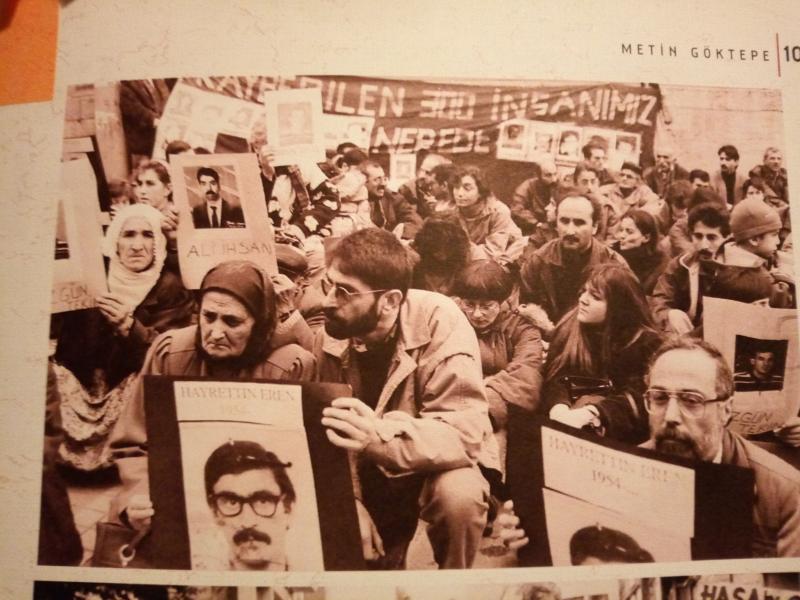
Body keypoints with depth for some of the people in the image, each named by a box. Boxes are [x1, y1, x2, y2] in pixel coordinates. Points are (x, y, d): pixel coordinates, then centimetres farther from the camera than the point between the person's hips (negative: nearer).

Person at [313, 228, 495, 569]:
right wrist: (350, 500, -23)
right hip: (370, 470, 4)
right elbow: (329, 436, -7)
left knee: (459, 495, -33)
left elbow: (464, 433, -34)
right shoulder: (329, 336, -12)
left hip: (438, 461, -3)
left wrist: (381, 437, -49)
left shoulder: (439, 322, -27)